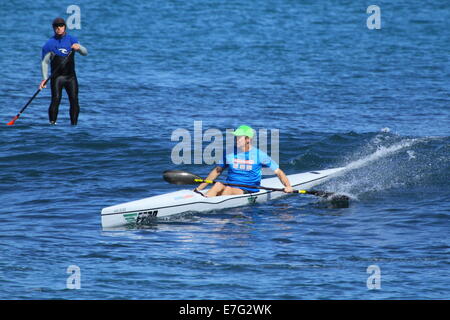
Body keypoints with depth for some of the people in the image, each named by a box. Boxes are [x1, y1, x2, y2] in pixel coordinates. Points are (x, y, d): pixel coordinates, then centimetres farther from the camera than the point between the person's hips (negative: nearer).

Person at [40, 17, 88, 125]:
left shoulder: (72, 39, 8)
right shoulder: (50, 43, 2)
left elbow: (85, 53, -1)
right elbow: (44, 62, 2)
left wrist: (79, 47, -25)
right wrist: (45, 78, -9)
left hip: (71, 76, 2)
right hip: (57, 76, -2)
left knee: (74, 100, -6)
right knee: (56, 100, -16)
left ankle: (74, 124, 0)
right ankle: (52, 123, -11)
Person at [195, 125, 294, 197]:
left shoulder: (259, 154, 0)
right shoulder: (230, 153, 10)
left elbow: (278, 172, 4)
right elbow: (217, 171, 19)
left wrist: (287, 186, -12)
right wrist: (200, 187, 12)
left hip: (249, 191, -3)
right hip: (230, 187, 3)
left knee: (228, 189, -34)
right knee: (218, 185, -31)